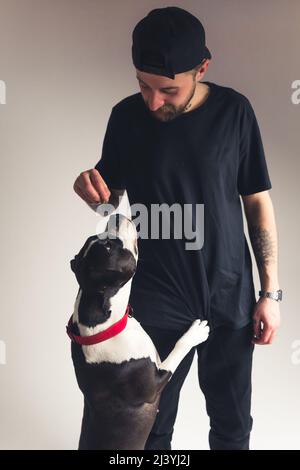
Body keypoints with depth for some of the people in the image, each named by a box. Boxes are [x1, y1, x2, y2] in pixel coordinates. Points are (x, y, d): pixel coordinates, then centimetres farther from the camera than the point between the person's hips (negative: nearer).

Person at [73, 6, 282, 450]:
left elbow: (258, 201, -1)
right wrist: (91, 188, -17)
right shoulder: (126, 116, -6)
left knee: (232, 425, 18)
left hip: (230, 296, 0)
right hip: (157, 300, 0)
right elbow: (114, 194, 8)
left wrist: (270, 290, -2)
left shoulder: (234, 111, -8)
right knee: (153, 427, 14)